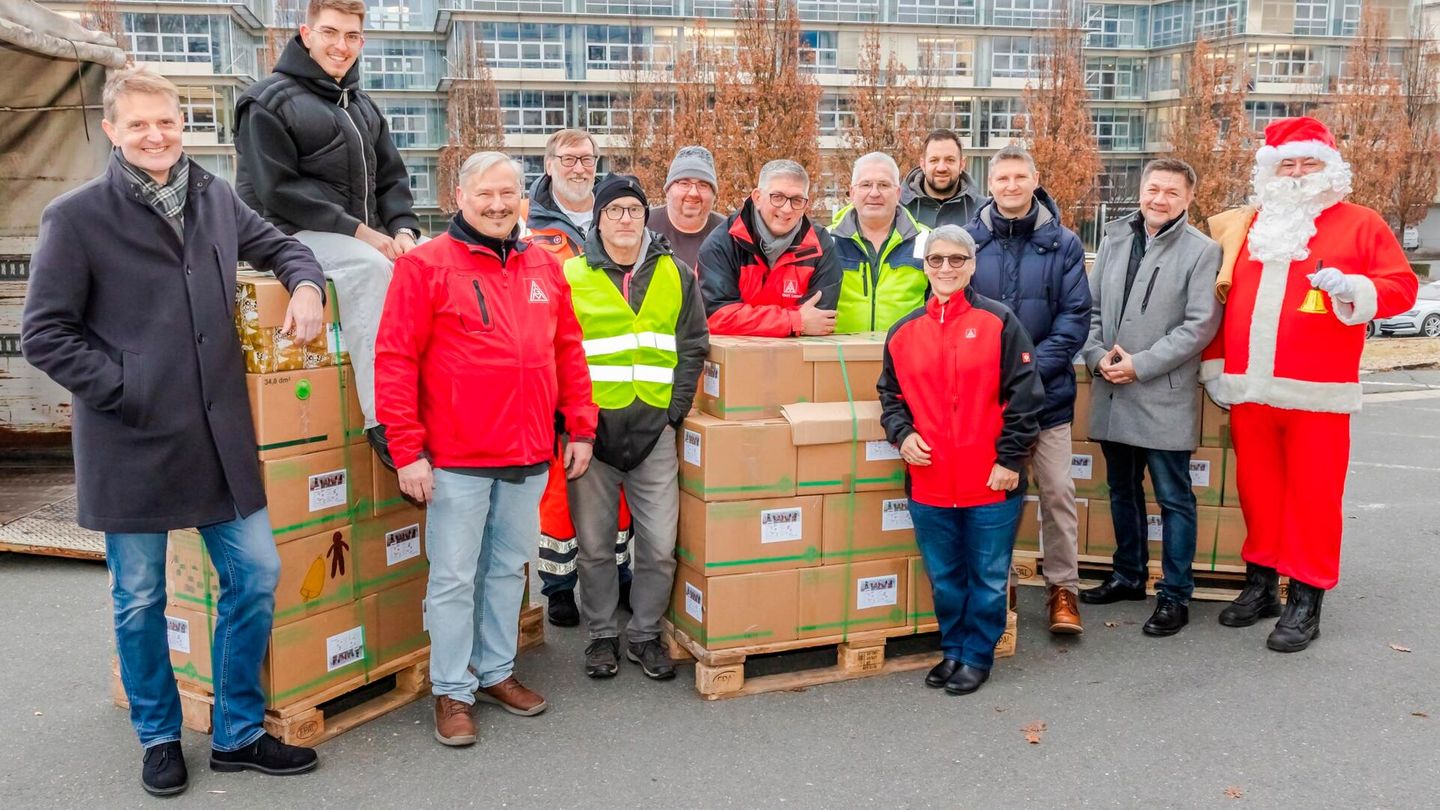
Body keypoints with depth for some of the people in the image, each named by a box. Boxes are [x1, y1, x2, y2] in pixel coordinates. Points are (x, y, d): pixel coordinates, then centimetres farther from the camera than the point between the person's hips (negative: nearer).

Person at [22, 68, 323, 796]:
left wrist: (306, 284, 0)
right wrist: (122, 391, -13)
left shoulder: (215, 197, 5)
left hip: (219, 435, 4)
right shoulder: (76, 217, -8)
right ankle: (159, 739, 31)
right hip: (130, 442, -4)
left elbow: (276, 245, 21)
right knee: (140, 600, 10)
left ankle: (238, 733, 25)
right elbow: (45, 334, -6)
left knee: (255, 577, 7)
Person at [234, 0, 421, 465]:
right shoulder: (270, 101, -3)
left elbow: (392, 178, 17)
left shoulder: (363, 108, 19)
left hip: (365, 237, 7)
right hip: (295, 235, -7)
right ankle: (383, 421, -36)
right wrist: (356, 230, -19)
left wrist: (402, 229, -5)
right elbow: (277, 189, -13)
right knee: (369, 267, -35)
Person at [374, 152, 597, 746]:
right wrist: (407, 450, -14)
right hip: (457, 457, -5)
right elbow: (394, 359, -10)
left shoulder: (544, 267, 9)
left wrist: (581, 428, 9)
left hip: (530, 455, 5)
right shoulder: (426, 265, -7)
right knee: (454, 578, 5)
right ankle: (453, 690, 20)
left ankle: (497, 671, 33)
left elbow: (568, 351, 13)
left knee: (510, 568, 16)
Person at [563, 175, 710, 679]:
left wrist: (675, 409, 2)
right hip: (591, 429, -1)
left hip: (654, 430, 2)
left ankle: (644, 634, 22)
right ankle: (602, 634, 26)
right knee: (595, 544, 8)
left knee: (660, 543, 3)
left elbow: (693, 348, 11)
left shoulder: (676, 275, 9)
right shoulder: (571, 276, 2)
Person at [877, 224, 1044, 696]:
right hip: (928, 481, 4)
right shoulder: (904, 332, 7)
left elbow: (1024, 397, -5)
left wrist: (1010, 459, -9)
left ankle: (977, 656, 25)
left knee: (988, 577, 9)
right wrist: (902, 434, -4)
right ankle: (953, 650, 33)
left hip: (991, 481, -3)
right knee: (944, 577, 16)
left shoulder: (999, 323, -4)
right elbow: (891, 396, 14)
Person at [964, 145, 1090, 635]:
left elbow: (1076, 316, -3)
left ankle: (1063, 588, 20)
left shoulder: (1063, 244, 0)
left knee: (1057, 492, 5)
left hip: (1046, 392, 0)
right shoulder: (969, 240, 2)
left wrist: (1032, 366, -15)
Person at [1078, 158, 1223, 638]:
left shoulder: (1202, 251, -5)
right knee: (1122, 490, 17)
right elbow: (1091, 305, 11)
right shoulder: (1115, 238, 10)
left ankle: (1175, 595, 12)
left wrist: (1140, 364, -16)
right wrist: (1097, 355, -6)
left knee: (1173, 498, 2)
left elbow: (1200, 326, -12)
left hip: (1164, 396, -5)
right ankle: (1129, 575, 33)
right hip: (1111, 391, 6)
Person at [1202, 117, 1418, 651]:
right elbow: (1224, 297, 20)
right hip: (1249, 388, 4)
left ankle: (1306, 600, 9)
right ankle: (1261, 582, 25)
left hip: (1317, 391, -4)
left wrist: (1355, 291, -20)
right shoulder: (1249, 226, 15)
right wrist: (1215, 363, 15)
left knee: (1313, 493, 0)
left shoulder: (1359, 224, 3)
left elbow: (1401, 286, 0)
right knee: (1257, 487, 11)